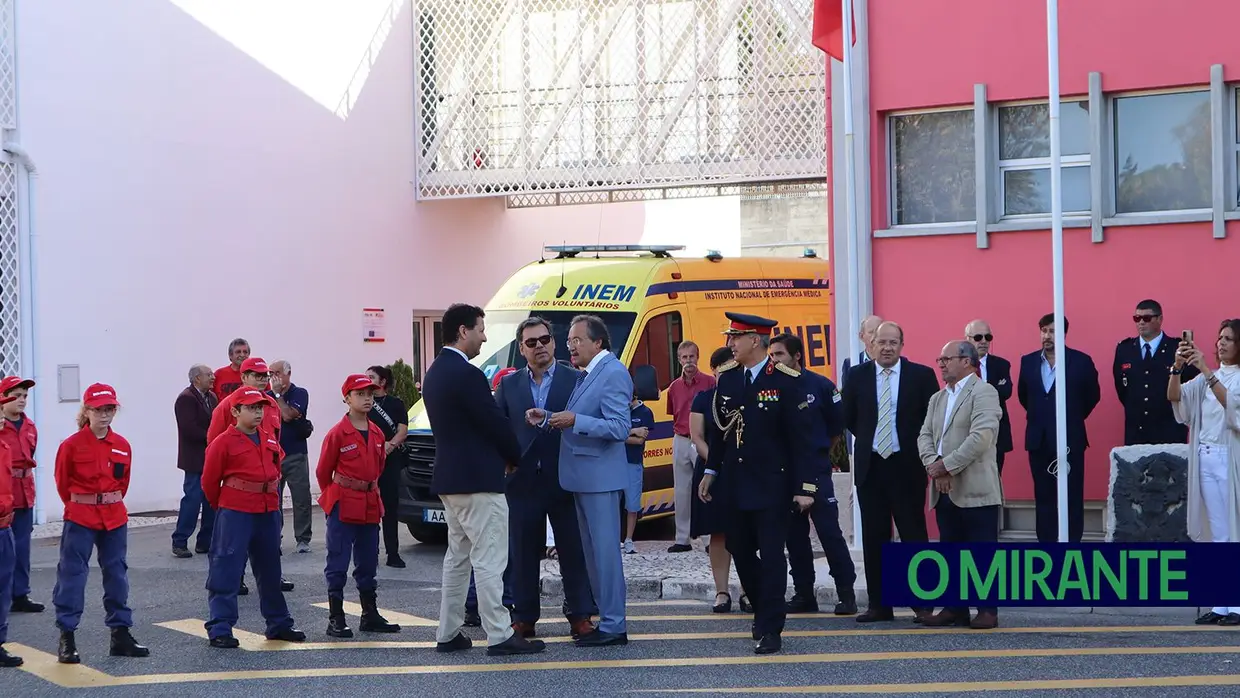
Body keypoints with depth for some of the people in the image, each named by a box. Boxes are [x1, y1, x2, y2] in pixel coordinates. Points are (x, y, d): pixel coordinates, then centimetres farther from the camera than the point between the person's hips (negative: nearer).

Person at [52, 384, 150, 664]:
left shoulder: (122, 446, 3)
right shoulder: (71, 445, -10)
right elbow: (62, 482, 1)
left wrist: (110, 503, 14)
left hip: (114, 517, 4)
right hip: (80, 517, -4)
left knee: (117, 574, 9)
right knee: (72, 574, -4)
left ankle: (120, 633, 18)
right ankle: (66, 638, 0)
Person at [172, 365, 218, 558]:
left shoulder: (211, 397, 14)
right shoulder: (186, 399, -11)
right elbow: (190, 429, -20)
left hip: (211, 458, 8)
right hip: (195, 459, -8)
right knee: (192, 499, -9)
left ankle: (206, 542, 14)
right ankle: (179, 542, -2)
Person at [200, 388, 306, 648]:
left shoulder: (269, 439, 9)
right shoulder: (223, 442, -10)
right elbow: (209, 481, -4)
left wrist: (270, 499, 15)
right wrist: (223, 506, 7)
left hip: (268, 512, 6)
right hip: (235, 514, -6)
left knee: (270, 570, 15)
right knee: (226, 570, -6)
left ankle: (279, 624, 26)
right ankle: (220, 629, -3)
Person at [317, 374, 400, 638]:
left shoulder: (377, 434, 8)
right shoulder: (337, 433, -11)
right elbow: (323, 471, -2)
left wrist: (369, 490, 15)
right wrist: (333, 498, 6)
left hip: (370, 505, 6)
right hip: (342, 506, -6)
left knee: (368, 563, 13)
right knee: (338, 563, -3)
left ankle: (370, 616, 20)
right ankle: (335, 619, 1)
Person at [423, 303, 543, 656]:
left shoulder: (434, 373, 13)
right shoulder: (466, 374, -18)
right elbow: (495, 423, -15)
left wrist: (504, 457, 13)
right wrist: (516, 458, 3)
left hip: (450, 478, 10)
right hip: (478, 481, -10)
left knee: (457, 557, 15)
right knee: (489, 559, -7)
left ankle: (448, 634, 17)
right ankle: (500, 636, -6)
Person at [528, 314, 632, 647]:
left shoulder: (613, 374, -14)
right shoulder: (586, 374, 15)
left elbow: (620, 428, -21)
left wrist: (575, 421, -26)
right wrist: (548, 417, 5)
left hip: (600, 477, -10)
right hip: (583, 477, 10)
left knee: (604, 550, -6)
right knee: (593, 550, 15)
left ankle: (613, 626, -2)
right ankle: (605, 617, 22)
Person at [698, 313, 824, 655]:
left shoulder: (786, 382, -10)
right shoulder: (726, 378, 5)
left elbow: (802, 437, -10)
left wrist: (805, 487, -14)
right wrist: (711, 471, 15)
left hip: (772, 485, -5)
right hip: (735, 484, 6)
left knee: (771, 556, -4)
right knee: (740, 551, 10)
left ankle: (770, 629, 0)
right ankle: (766, 611, 28)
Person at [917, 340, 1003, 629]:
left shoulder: (983, 392, -5)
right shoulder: (937, 399, 21)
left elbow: (981, 437, -17)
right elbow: (925, 435, 12)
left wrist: (948, 465, -16)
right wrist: (934, 464, -8)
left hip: (975, 490, -7)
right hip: (945, 491, 8)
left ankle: (987, 611, 0)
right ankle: (955, 609, 15)